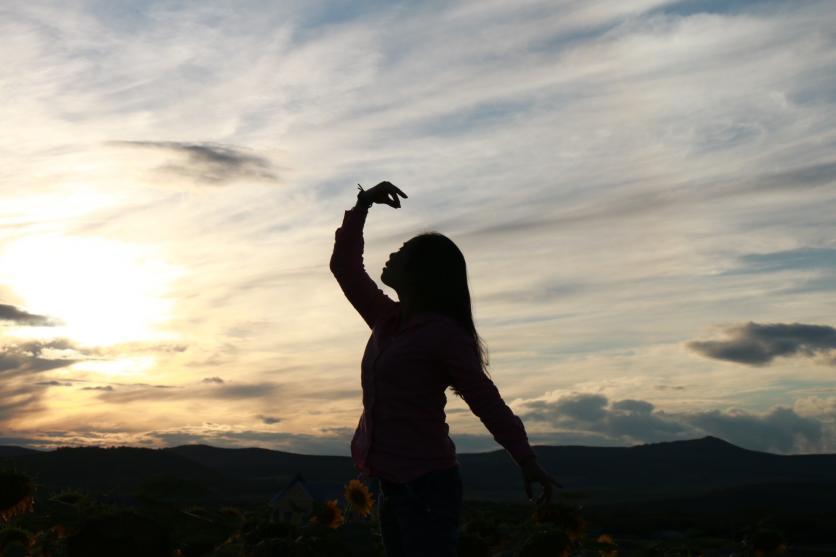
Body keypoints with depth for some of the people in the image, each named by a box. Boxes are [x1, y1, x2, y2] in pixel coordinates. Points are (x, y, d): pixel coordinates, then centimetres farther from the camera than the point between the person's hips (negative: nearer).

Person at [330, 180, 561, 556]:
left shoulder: (443, 332, -10)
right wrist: (363, 204, 15)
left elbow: (486, 401, -15)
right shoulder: (387, 321, 12)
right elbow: (344, 266, 21)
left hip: (427, 486, -8)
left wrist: (526, 460, -23)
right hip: (392, 485, 8)